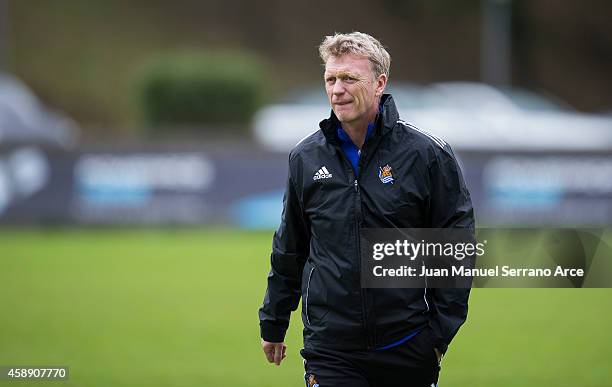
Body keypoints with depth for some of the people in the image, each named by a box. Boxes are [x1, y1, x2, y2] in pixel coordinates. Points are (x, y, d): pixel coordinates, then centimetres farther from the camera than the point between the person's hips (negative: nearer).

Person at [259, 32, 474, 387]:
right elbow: (289, 249, 17)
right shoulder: (305, 158, 6)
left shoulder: (427, 154, -2)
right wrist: (273, 324, 21)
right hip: (329, 352, 1)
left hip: (408, 351, -1)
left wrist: (442, 331, -4)